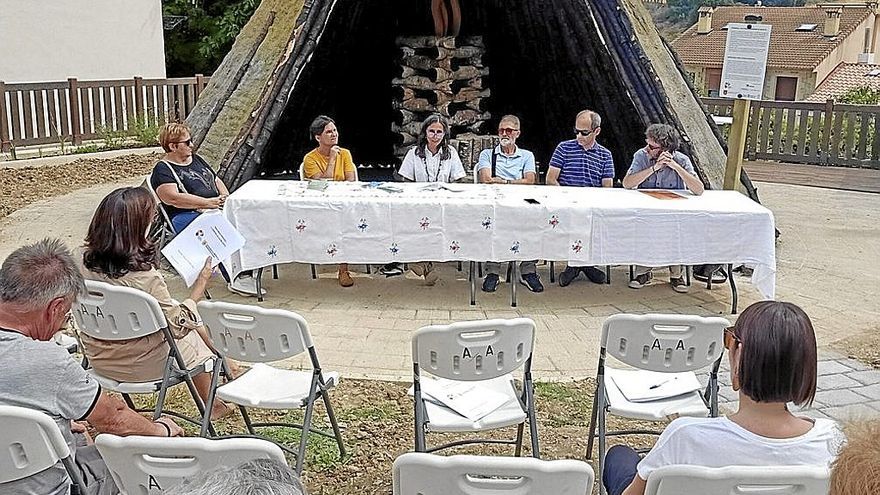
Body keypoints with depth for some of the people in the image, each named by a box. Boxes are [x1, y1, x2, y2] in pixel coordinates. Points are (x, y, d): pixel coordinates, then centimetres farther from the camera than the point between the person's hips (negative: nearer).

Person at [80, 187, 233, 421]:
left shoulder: (86, 260, -11)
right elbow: (178, 325, -18)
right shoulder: (144, 276, -31)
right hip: (141, 365, -6)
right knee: (195, 326, 20)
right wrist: (201, 283, -9)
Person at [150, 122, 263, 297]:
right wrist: (207, 203, -20)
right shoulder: (162, 170, -1)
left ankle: (245, 275, -27)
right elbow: (173, 198, -16)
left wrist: (226, 197, 4)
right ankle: (234, 279, -35)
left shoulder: (197, 159, 24)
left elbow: (216, 181, 27)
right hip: (188, 216, -7)